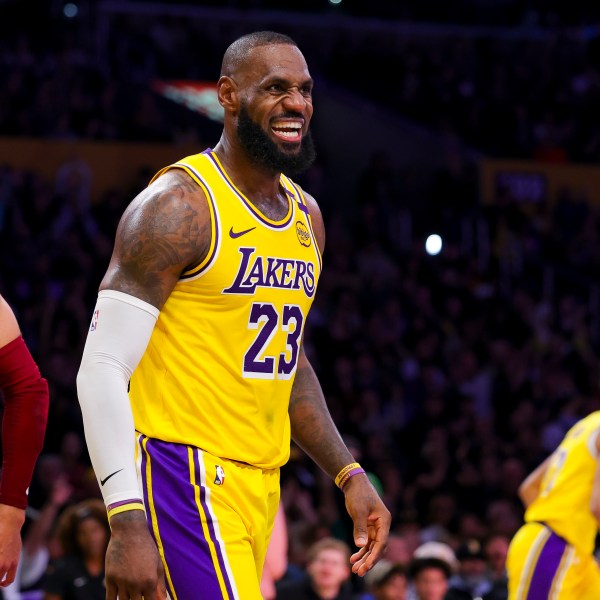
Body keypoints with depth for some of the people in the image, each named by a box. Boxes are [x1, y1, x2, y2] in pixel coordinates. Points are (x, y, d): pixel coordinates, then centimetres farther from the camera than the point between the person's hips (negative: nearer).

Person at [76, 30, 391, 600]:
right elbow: (102, 366, -16)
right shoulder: (179, 205, -12)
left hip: (259, 482, 8)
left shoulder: (306, 216, 13)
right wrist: (126, 521, -25)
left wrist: (349, 476, 17)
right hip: (183, 472, -8)